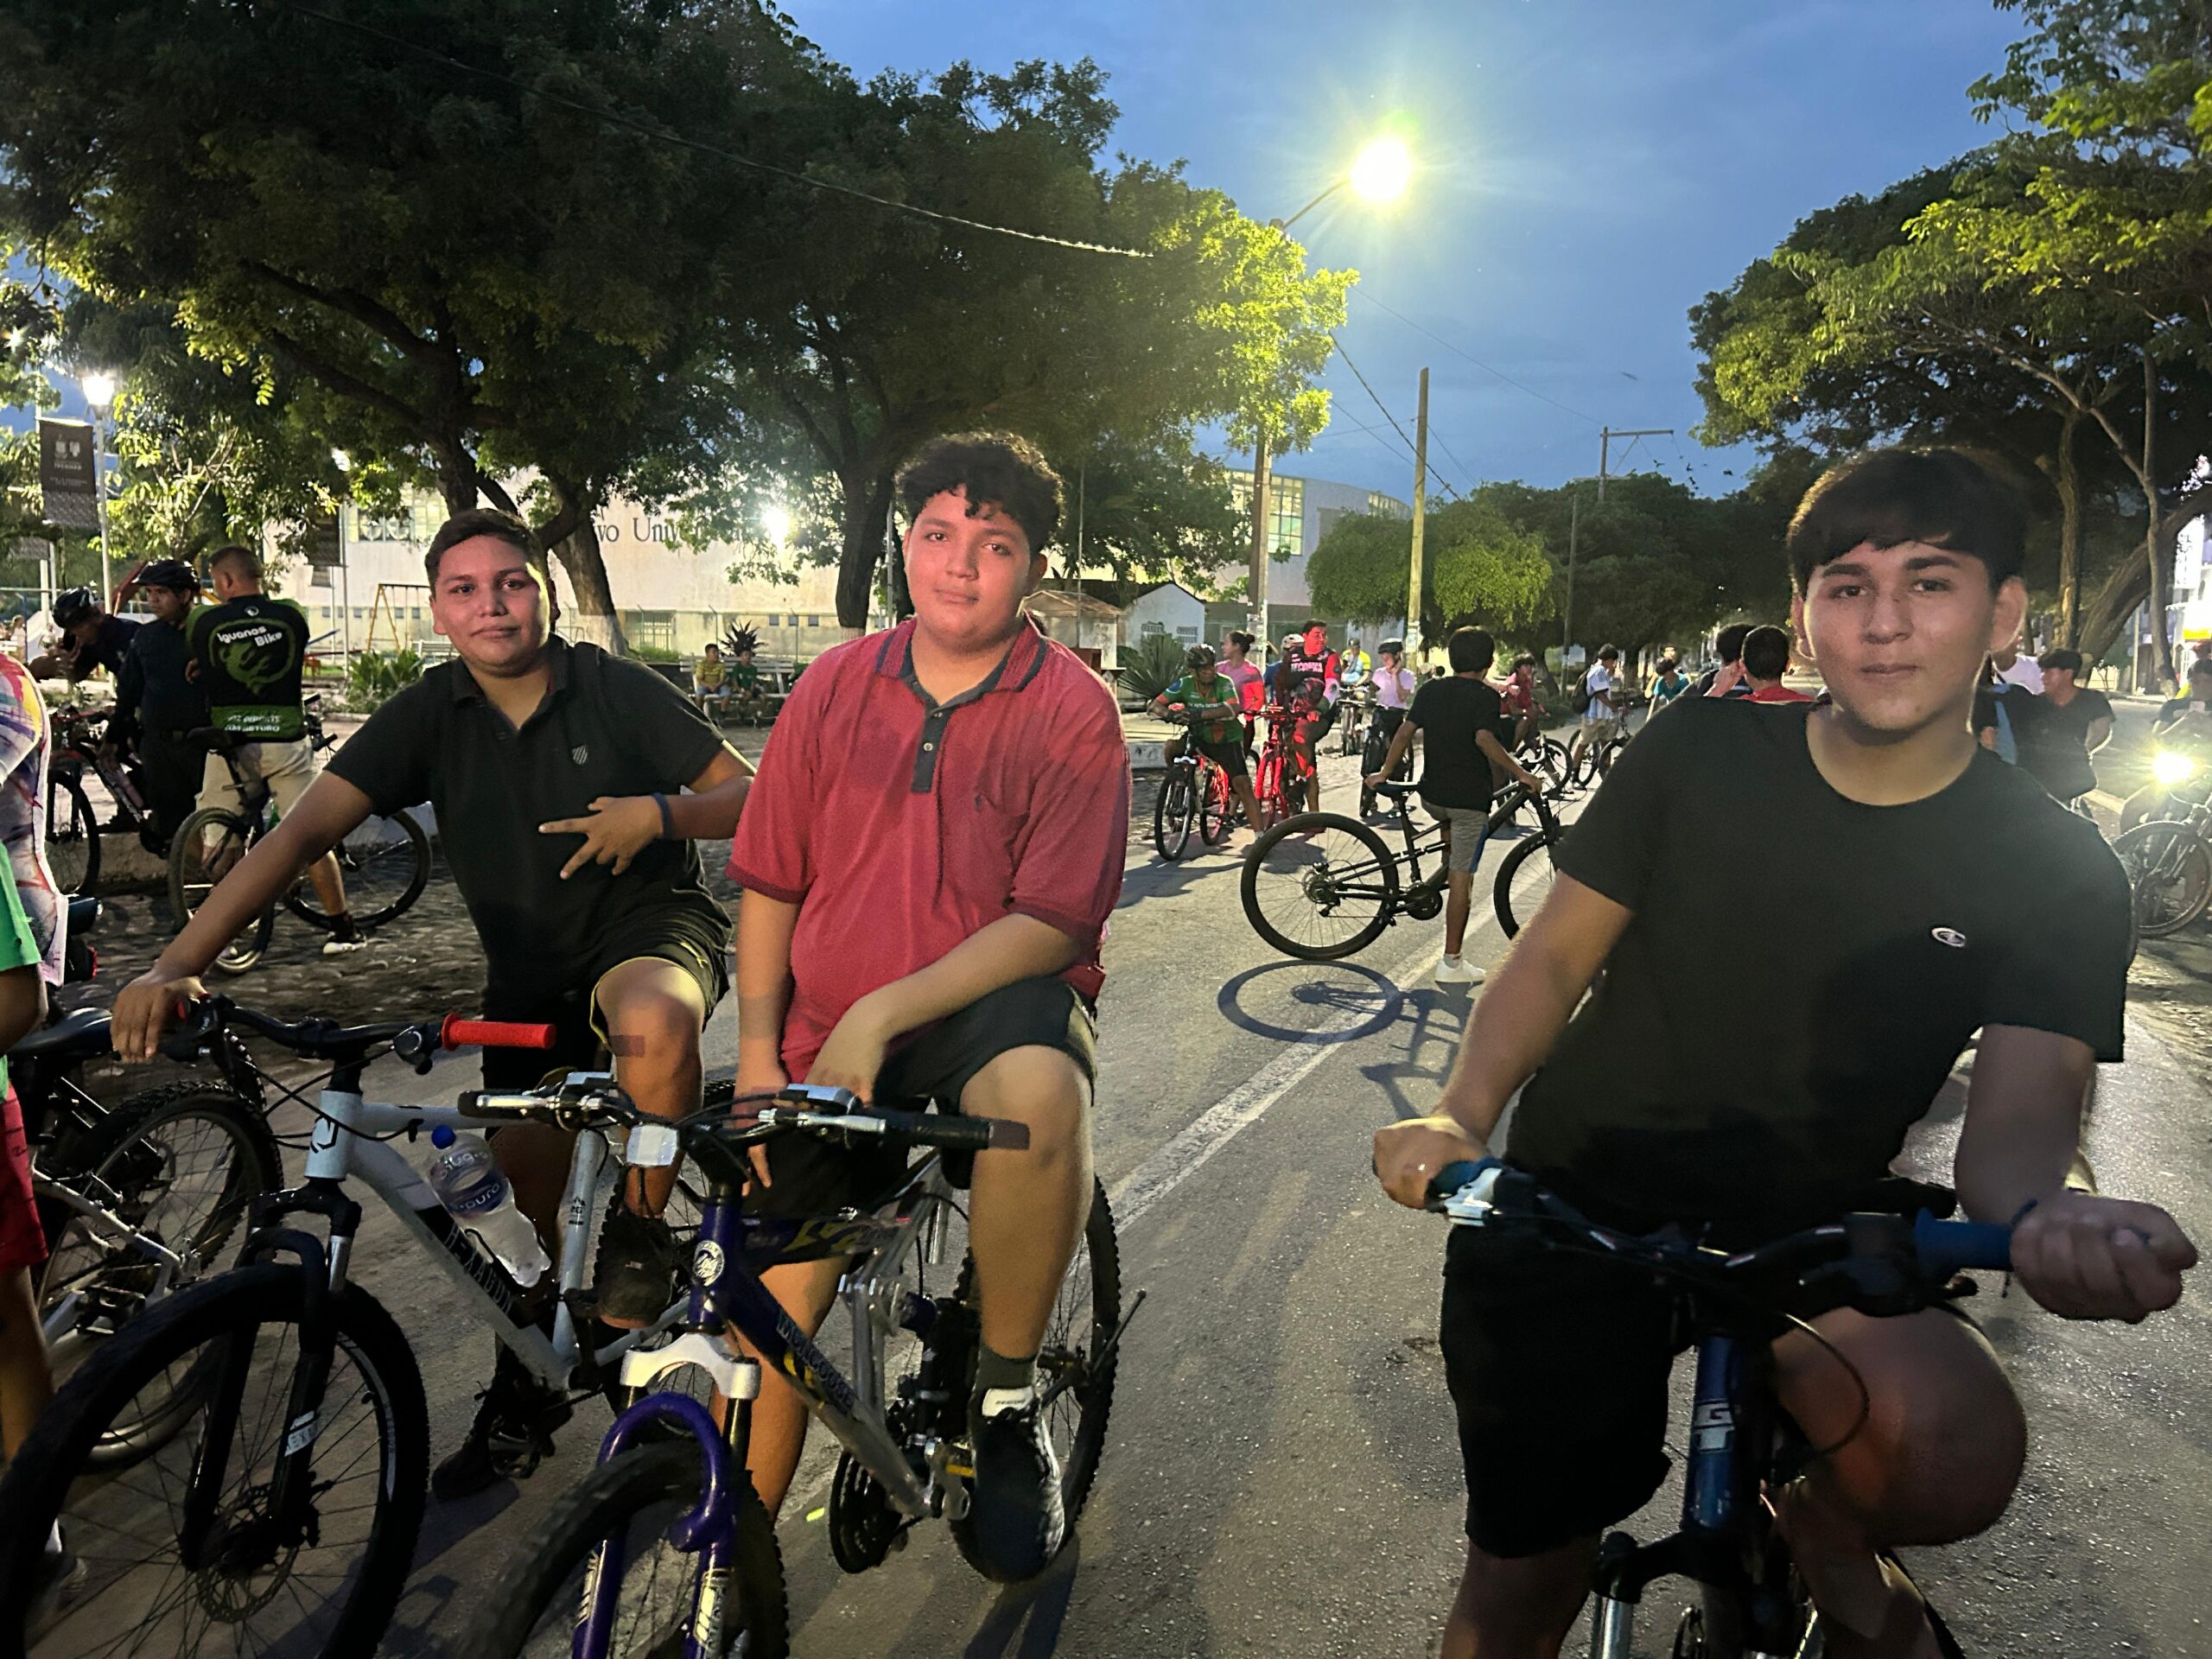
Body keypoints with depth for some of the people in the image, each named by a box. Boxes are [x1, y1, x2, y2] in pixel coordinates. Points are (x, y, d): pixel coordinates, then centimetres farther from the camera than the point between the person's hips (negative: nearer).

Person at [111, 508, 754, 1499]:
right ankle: (527, 1394, 35)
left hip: (654, 924, -4)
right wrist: (178, 964, -29)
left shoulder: (615, 690, -13)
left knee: (652, 1021, -40)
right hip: (529, 974, 4)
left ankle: (642, 1230, -11)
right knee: (530, 1196, 8)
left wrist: (662, 811, -30)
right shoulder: (430, 713, -7)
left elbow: (750, 798, -9)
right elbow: (303, 830, -17)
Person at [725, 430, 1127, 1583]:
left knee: (1037, 1086, -39)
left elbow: (1049, 923, -15)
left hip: (996, 1006, -3)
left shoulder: (1072, 711, -8)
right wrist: (759, 1048, -1)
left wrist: (882, 1013, -24)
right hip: (831, 1048, 4)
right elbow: (769, 883, 10)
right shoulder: (832, 689, 4)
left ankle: (1006, 1398, -14)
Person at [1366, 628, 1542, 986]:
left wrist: (1384, 773, 7)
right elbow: (1485, 739, -25)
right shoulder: (1485, 695, -10)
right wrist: (1520, 773, -17)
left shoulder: (1430, 690, 6)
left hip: (1431, 796, 6)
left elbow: (1406, 732, 1)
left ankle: (1447, 872, 34)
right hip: (1469, 797, -6)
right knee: (1462, 878, -2)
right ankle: (1452, 963, -1)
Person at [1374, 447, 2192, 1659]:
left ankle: (1826, 1529, 5)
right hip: (1571, 1206, 0)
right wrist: (1459, 1114, -21)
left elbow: (2024, 1099, -16)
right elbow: (1557, 954, -3)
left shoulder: (2055, 871, -5)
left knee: (1957, 1456, -30)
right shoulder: (1697, 755, -6)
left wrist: (2044, 1212, -41)